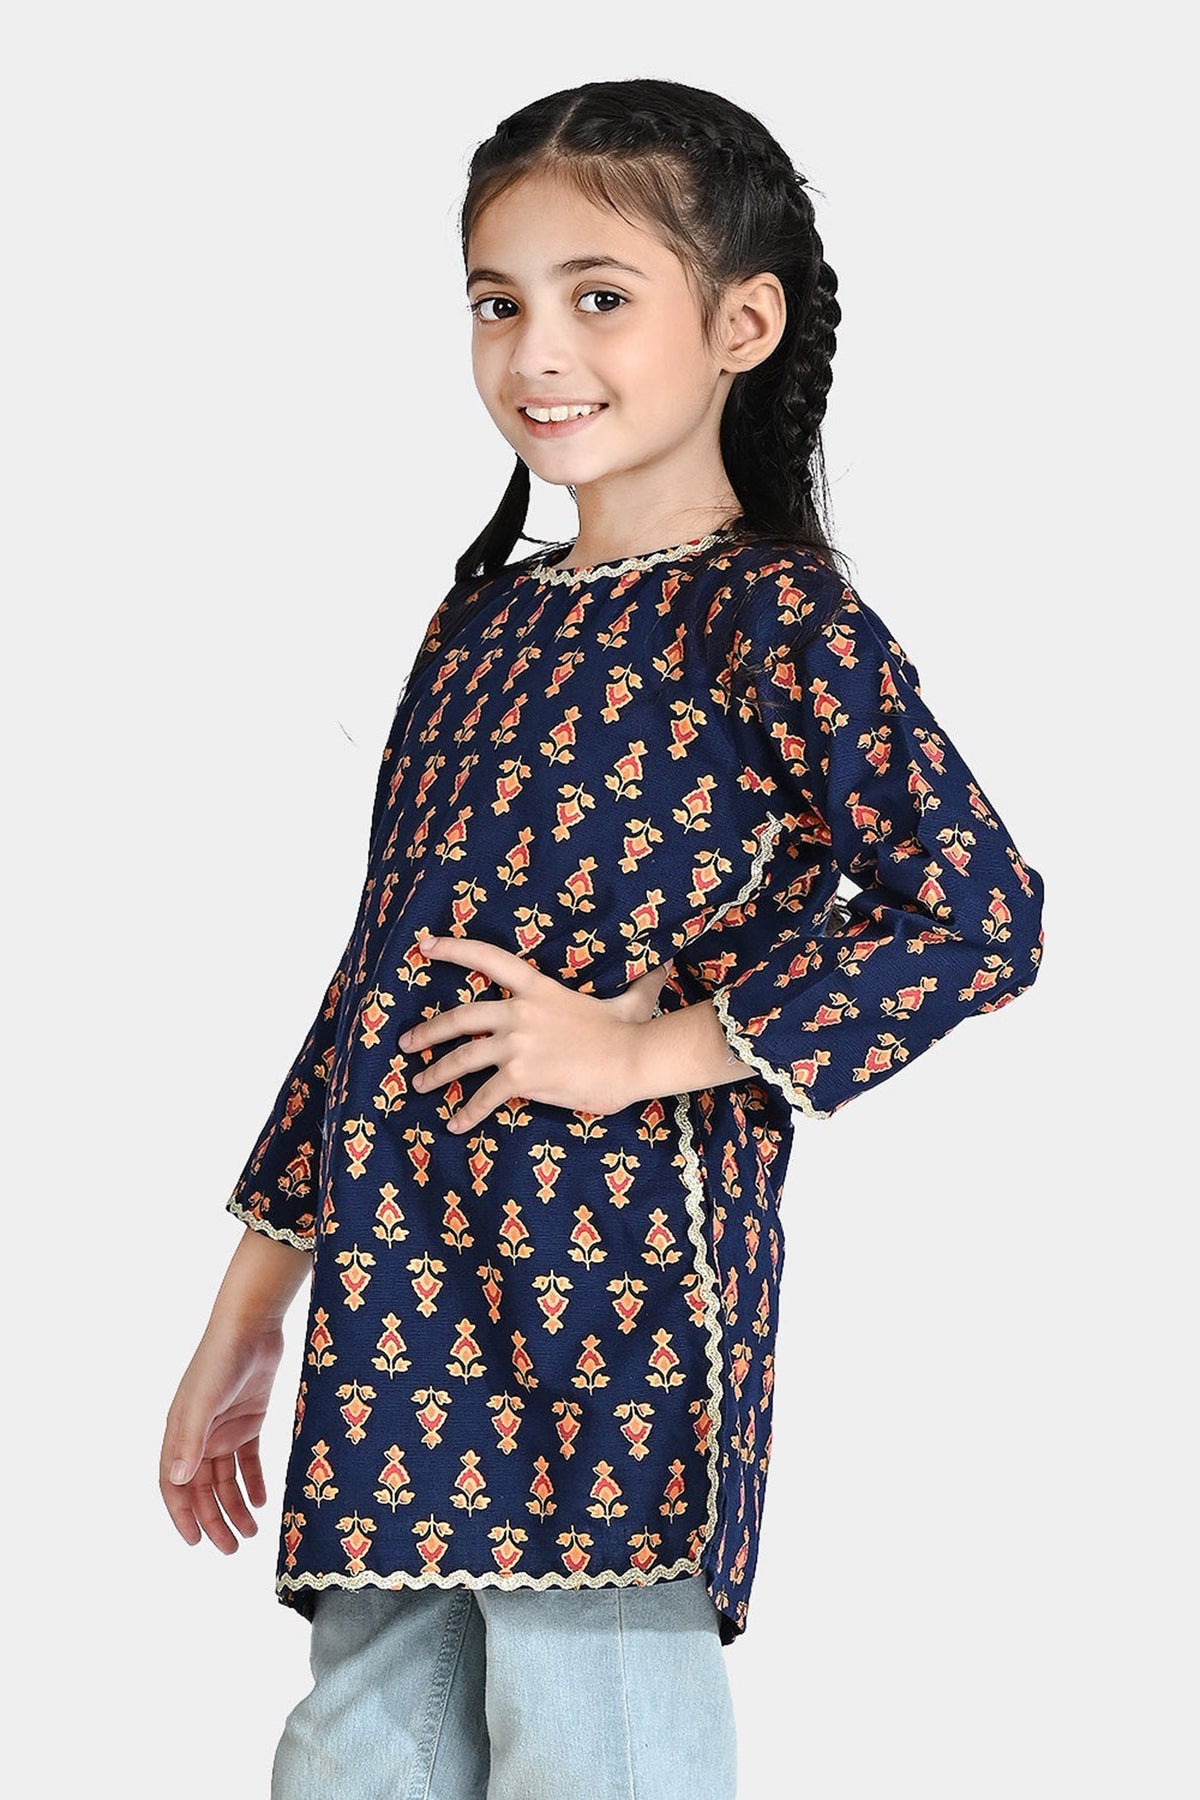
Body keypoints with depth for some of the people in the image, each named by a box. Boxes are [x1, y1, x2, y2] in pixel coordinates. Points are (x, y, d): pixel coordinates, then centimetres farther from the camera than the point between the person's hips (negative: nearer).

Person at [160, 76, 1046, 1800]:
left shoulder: (772, 615, -6)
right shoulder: (486, 615, 16)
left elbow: (979, 910, -19)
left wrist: (647, 1043, -16)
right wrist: (246, 1318, 20)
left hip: (612, 1320, -7)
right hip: (398, 1309, 7)